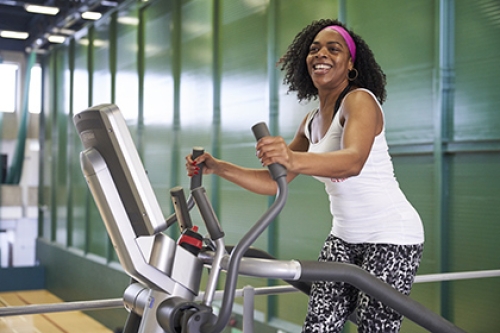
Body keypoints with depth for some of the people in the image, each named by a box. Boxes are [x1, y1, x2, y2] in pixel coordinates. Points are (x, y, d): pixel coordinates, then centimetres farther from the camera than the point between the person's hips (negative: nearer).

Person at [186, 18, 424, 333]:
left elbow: (354, 161, -34)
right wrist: (218, 167, -3)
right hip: (346, 237, 7)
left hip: (391, 235, -7)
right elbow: (274, 182, 9)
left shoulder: (360, 100, -14)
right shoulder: (311, 122, 9)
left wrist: (293, 160, -51)